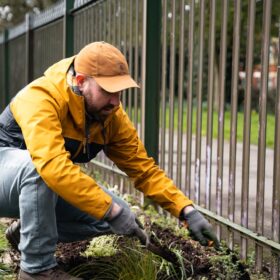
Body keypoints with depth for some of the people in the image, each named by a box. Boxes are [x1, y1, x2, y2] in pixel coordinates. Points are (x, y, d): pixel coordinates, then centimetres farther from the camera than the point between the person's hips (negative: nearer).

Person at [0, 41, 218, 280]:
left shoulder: (112, 116, -10)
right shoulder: (41, 98, -32)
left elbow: (144, 169, -7)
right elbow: (53, 165, -45)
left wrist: (187, 211, -18)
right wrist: (111, 210, -43)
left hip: (45, 190, 7)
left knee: (116, 211, -11)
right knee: (48, 172, -39)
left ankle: (25, 231, 7)